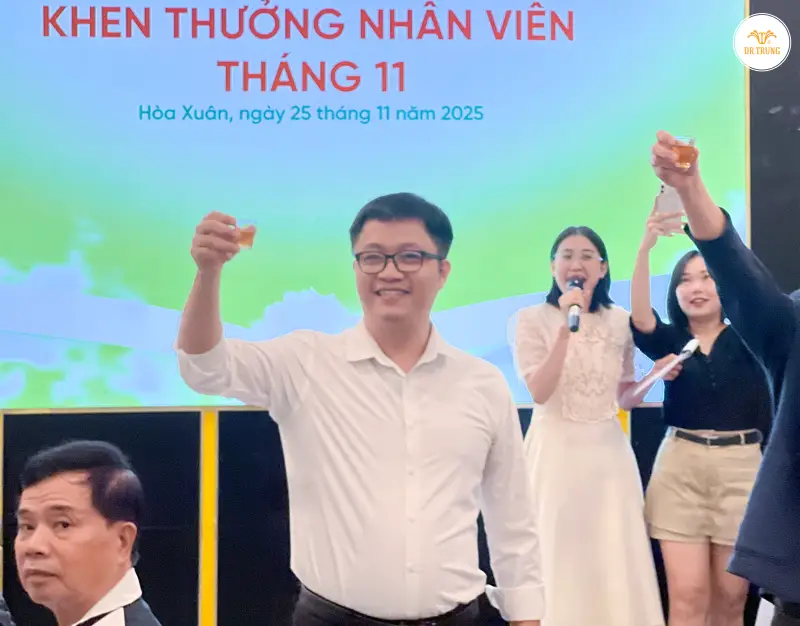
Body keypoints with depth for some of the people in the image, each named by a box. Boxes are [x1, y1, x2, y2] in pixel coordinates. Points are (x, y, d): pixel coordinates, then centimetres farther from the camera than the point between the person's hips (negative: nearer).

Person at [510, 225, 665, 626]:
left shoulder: (620, 321, 7)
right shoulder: (532, 319, -4)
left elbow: (624, 398, 14)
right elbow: (539, 392, -17)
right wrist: (566, 326, -22)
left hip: (609, 450, 3)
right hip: (555, 450, -3)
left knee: (616, 564, 5)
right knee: (559, 560, 3)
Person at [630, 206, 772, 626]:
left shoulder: (746, 336, 5)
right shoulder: (669, 341, 6)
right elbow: (639, 316, -14)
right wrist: (646, 247, -28)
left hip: (741, 468, 0)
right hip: (680, 469, 0)